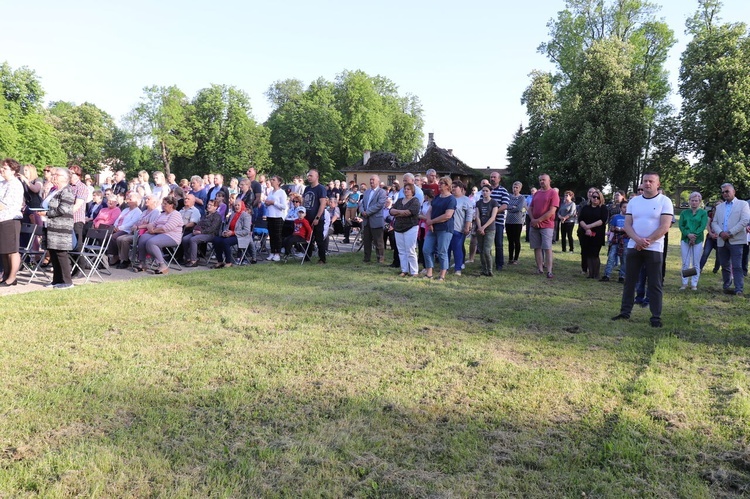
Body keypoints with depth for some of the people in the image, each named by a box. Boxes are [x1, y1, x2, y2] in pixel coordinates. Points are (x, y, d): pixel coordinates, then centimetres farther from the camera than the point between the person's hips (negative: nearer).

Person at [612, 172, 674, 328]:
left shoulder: (664, 201, -4)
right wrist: (637, 239, -15)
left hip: (654, 249, -4)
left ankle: (656, 317, 7)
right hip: (633, 247, 4)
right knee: (629, 281, 8)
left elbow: (664, 227, -12)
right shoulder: (633, 201, 9)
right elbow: (627, 224, 3)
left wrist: (646, 242, -15)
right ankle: (625, 312, 16)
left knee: (654, 284, 1)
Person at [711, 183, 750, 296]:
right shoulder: (719, 207, 18)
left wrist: (730, 233, -14)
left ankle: (739, 290, -7)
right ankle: (727, 287, 19)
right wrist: (720, 233, -8)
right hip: (722, 241, 5)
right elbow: (714, 223, 12)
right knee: (725, 266, 10)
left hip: (736, 240, -5)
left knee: (737, 266, -8)